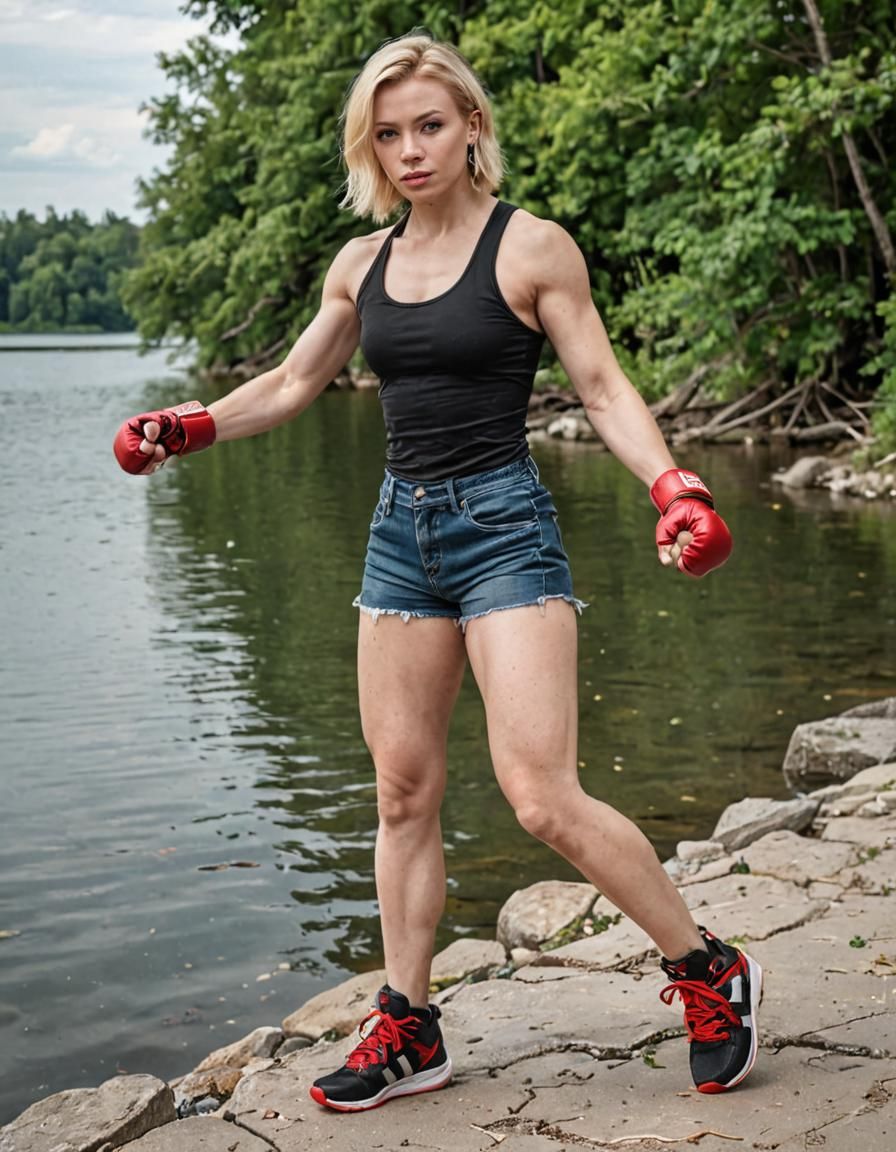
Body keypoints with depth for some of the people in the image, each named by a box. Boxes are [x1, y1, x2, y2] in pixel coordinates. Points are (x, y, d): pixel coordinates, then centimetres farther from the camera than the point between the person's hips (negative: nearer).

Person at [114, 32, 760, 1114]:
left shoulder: (532, 247, -4)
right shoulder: (362, 264, 10)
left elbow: (603, 388, -4)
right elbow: (292, 384, 22)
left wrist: (673, 485, -20)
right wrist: (188, 427, 9)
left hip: (504, 526, -6)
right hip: (402, 529, 6)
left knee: (542, 798, -13)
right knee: (402, 793, 8)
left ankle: (710, 972, 7)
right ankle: (407, 1029, 21)